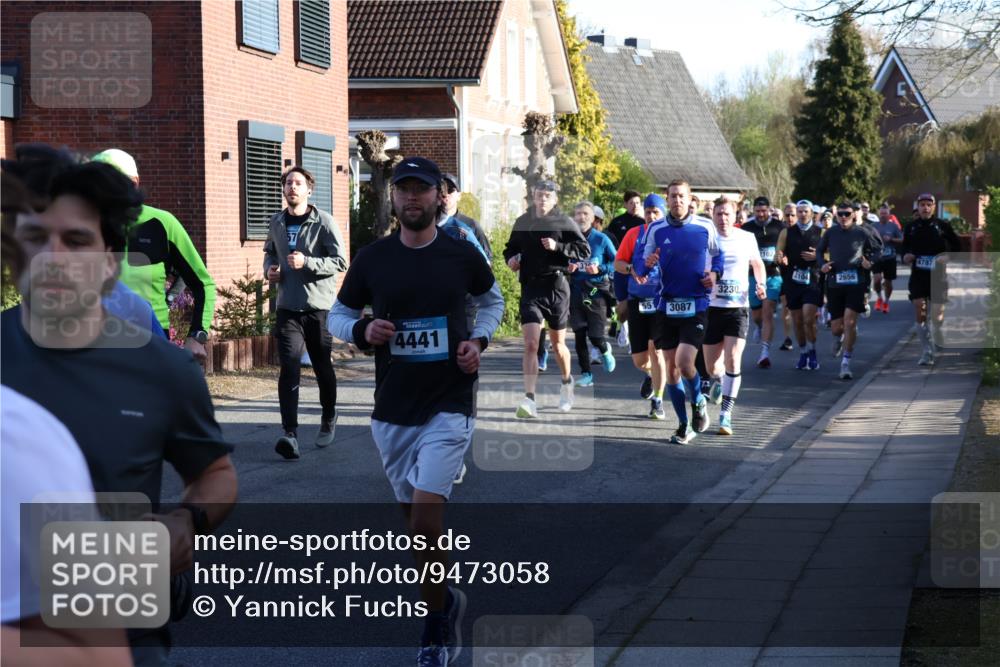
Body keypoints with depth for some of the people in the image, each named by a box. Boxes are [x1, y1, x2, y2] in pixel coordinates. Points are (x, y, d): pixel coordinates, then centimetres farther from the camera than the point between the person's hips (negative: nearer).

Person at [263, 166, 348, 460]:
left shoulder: (323, 222, -7)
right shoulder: (276, 223, 7)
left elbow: (340, 261, -10)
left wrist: (307, 262, -22)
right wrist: (269, 268, 3)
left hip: (319, 306, -2)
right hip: (288, 308, 2)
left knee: (323, 367, 13)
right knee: (289, 369, -11)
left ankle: (328, 419, 36)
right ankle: (290, 433, -17)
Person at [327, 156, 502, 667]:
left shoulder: (462, 256, -2)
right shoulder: (372, 259, 0)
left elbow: (492, 302, 16)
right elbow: (338, 315, 10)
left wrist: (478, 339, -3)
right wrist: (362, 330, -12)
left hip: (449, 403, -3)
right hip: (392, 407, 3)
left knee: (426, 512, -16)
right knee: (415, 515, 13)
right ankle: (445, 602, 36)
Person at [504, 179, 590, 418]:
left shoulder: (564, 222, -2)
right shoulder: (522, 222, 8)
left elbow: (585, 249, -6)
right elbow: (511, 247, 23)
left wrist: (557, 247, -18)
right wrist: (511, 258, 1)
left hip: (556, 286, -1)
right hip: (530, 288, 1)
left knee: (558, 343, 13)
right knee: (530, 344, -12)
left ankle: (567, 383, 42)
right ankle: (529, 400, -18)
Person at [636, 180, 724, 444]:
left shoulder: (705, 228, -1)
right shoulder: (656, 230, 2)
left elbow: (718, 255, 14)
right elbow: (643, 266, 7)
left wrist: (715, 273, -5)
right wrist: (647, 265, -15)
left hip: (696, 305, -3)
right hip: (668, 305, 3)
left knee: (684, 363, -16)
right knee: (671, 367, 5)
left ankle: (698, 402, 15)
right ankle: (684, 426, 17)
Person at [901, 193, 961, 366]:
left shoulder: (943, 226, -2)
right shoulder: (911, 227, 5)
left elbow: (956, 247, 5)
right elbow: (904, 246, 17)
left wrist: (947, 256, -14)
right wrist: (905, 255, -5)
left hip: (938, 275, -1)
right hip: (918, 275, 1)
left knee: (936, 315, 1)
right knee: (920, 314, -10)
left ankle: (939, 336, 36)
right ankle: (928, 352, -3)